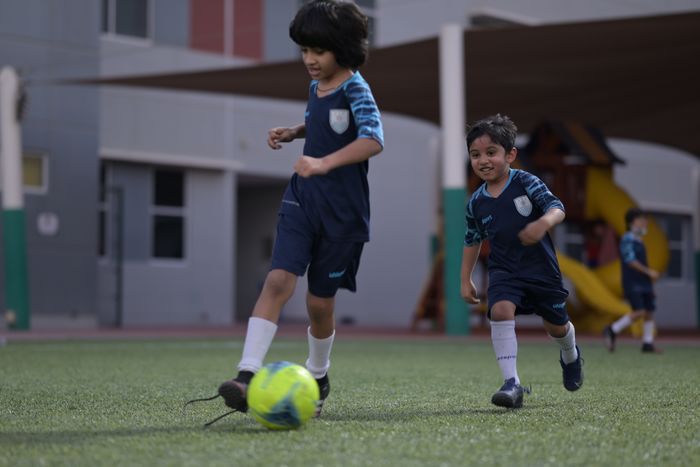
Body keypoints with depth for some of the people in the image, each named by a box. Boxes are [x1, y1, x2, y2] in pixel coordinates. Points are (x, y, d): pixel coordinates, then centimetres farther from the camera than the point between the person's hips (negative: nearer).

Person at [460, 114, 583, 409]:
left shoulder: (525, 183, -12)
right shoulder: (476, 203, -1)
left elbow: (557, 207, -21)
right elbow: (472, 241, 13)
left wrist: (543, 223, -43)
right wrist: (466, 280, 13)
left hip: (541, 268, -1)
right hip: (503, 270, 2)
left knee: (556, 326, 14)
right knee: (500, 311, -27)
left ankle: (570, 356, 52)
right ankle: (512, 383, -28)